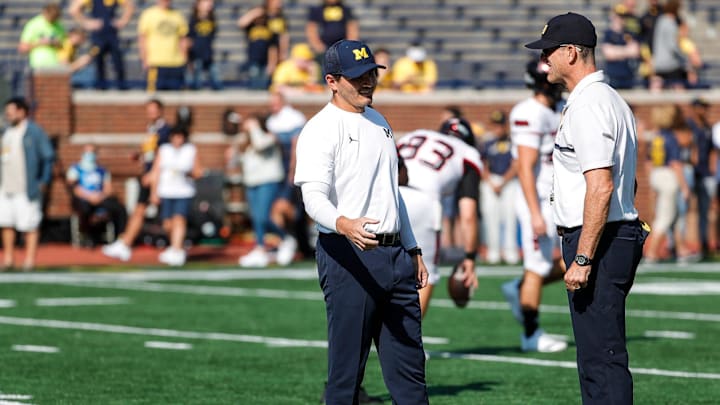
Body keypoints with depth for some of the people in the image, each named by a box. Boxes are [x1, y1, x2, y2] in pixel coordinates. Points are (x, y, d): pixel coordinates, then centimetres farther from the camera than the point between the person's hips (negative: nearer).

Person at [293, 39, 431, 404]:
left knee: (409, 366, 7)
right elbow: (314, 198, -21)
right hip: (348, 256, -8)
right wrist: (344, 224, -41)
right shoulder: (320, 129, -9)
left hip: (394, 254, 8)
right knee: (346, 365, -5)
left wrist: (412, 250, 23)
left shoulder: (379, 122, 17)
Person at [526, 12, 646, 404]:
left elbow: (601, 187, -24)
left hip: (598, 240, -11)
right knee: (596, 356, 14)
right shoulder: (610, 100, 18)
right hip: (619, 237, 11)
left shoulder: (589, 106, -16)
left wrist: (582, 260, -24)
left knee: (602, 358, -11)